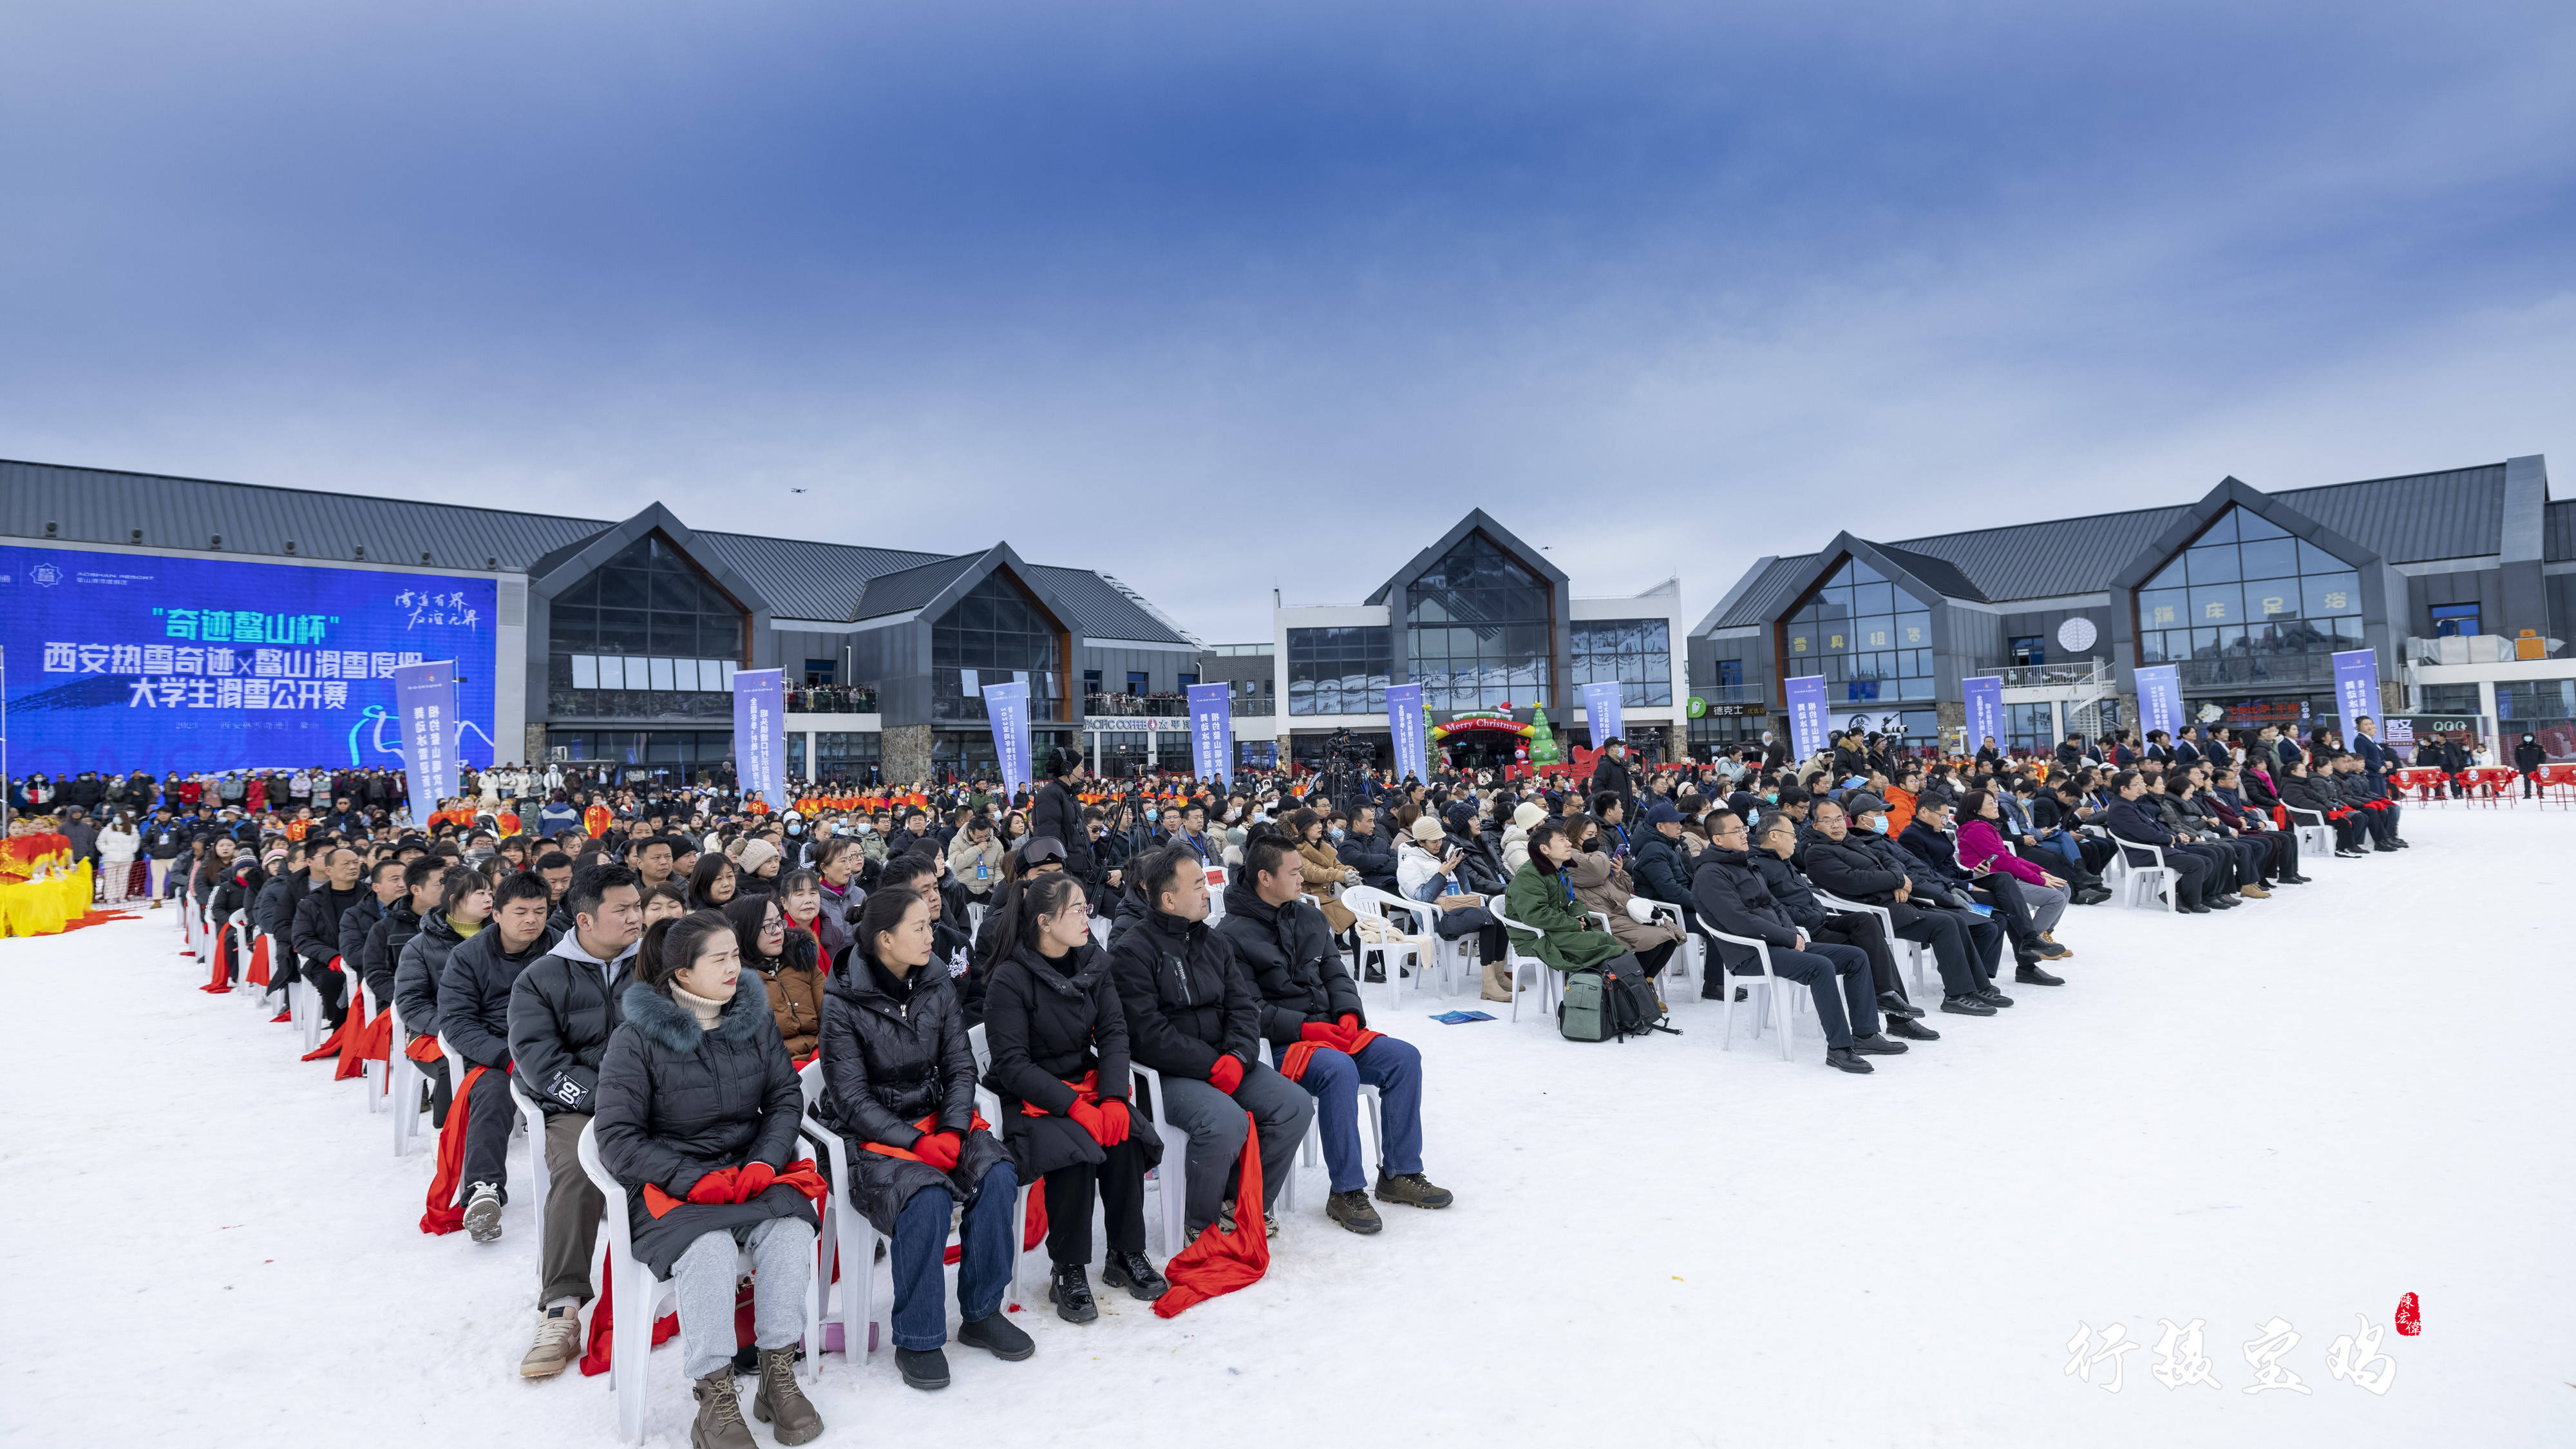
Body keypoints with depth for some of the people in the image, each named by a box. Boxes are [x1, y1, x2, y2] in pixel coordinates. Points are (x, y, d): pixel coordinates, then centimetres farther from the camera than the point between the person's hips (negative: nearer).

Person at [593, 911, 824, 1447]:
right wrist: (695, 1181, -21)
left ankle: (779, 1376, -16)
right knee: (708, 1248, -34)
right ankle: (715, 1401, -24)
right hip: (668, 1180, -3)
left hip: (749, 1169, 3)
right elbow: (616, 1137, -10)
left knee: (791, 1228, -27)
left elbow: (786, 1097, 7)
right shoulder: (637, 1038, -8)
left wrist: (764, 1163, -12)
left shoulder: (752, 1019, 4)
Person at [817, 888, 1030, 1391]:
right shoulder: (843, 1002, -12)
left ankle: (981, 1313, -4)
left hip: (938, 1116, 5)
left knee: (997, 1177, -23)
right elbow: (852, 1099, -13)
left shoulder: (936, 985, 3)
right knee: (926, 1198, -32)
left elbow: (961, 1066, 4)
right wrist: (915, 1142, -22)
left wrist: (952, 1130, -13)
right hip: (873, 1133, -4)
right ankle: (917, 1340, -12)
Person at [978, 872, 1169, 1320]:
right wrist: (1074, 1106, -26)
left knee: (1123, 1138, -24)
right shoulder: (1009, 980, -13)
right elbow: (1012, 1064, -16)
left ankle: (1127, 1255, -6)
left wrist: (1114, 1098, -17)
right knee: (1072, 1152, -31)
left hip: (1088, 1082, 5)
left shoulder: (1093, 962, 4)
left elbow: (1114, 1032, -1)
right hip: (1031, 1098, -5)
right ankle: (1069, 1273, -14)